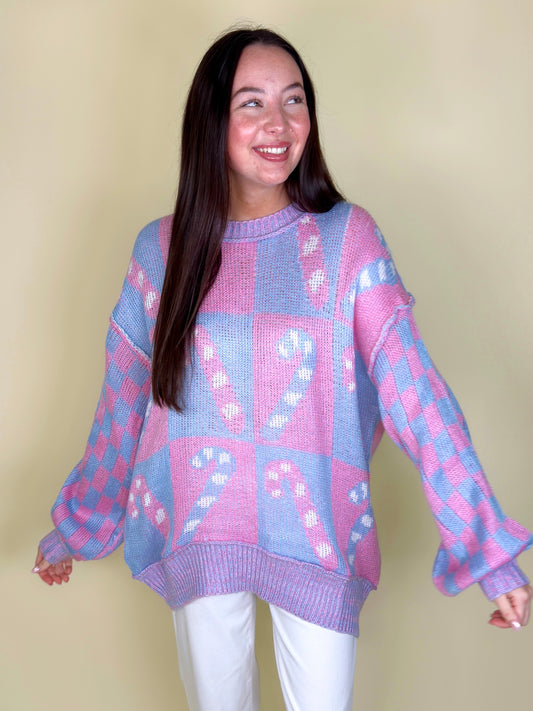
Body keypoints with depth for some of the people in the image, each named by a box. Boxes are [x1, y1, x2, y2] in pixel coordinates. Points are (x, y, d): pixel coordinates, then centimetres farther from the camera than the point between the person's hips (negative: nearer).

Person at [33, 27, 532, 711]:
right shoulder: (162, 248, -2)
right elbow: (122, 406, 5)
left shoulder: (347, 238, -8)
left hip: (317, 537, -1)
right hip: (196, 536, 2)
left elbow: (413, 390, -14)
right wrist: (72, 528, 12)